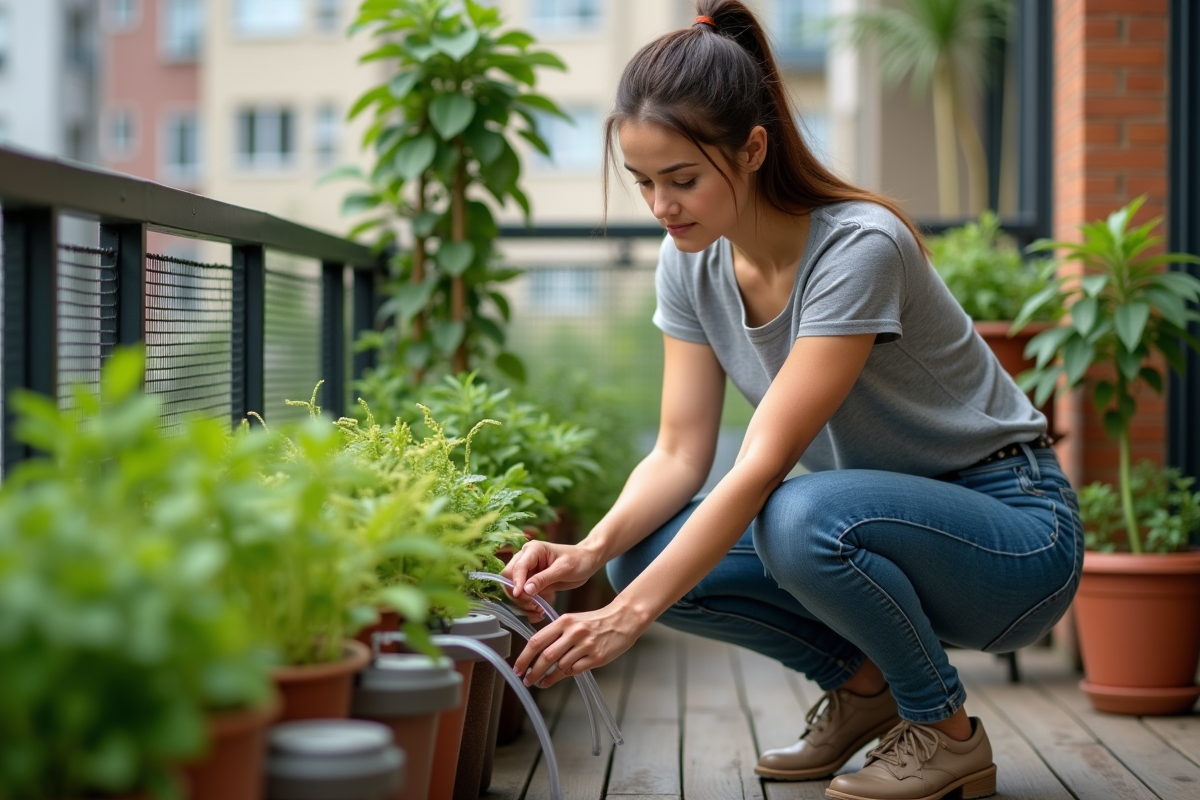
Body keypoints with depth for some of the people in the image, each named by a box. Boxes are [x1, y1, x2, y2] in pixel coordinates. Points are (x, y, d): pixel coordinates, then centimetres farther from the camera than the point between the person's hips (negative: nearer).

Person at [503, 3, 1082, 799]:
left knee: (805, 518, -36)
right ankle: (864, 687, 7)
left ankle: (948, 732, -9)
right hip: (876, 517, 7)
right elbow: (680, 453, -6)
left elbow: (764, 463, -31)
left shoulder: (858, 247, -27)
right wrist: (592, 550, -26)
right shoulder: (691, 262, -4)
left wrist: (627, 616, -35)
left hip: (1016, 531, -6)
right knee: (650, 550, -15)